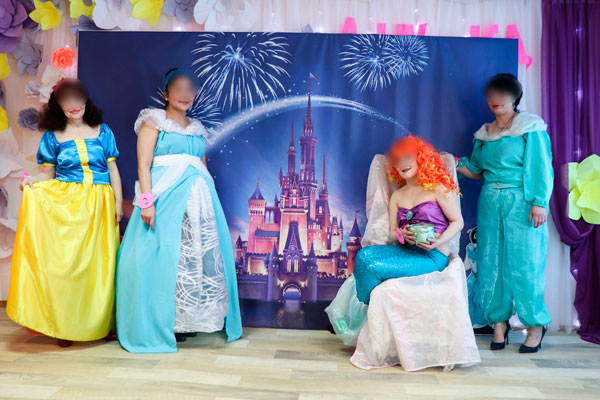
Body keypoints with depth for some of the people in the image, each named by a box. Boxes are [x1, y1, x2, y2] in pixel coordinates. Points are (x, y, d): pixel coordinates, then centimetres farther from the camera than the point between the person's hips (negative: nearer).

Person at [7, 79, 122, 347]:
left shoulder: (103, 131, 9)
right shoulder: (53, 136, 8)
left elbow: (113, 169, 9)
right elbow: (48, 174, 9)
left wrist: (118, 202, 4)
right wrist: (31, 182, -13)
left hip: (100, 206, 1)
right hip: (65, 205, 0)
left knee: (99, 262, 2)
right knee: (64, 261, -3)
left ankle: (99, 323, 14)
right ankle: (65, 326, 8)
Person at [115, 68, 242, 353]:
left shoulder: (198, 129, 20)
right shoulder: (153, 122, 6)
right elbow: (143, 164, -4)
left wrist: (209, 202, 12)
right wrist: (147, 201, -16)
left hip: (199, 198, 5)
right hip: (165, 197, -5)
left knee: (201, 255, 3)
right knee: (164, 256, -5)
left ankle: (188, 320, 14)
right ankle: (160, 324, 5)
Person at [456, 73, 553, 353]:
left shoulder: (530, 128, -1)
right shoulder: (484, 134, 15)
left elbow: (541, 167, -6)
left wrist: (540, 202, -14)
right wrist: (456, 164, 2)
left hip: (521, 203, -5)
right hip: (490, 203, 5)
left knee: (523, 263, -3)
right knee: (491, 263, 4)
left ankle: (535, 324, 13)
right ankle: (499, 322, 16)